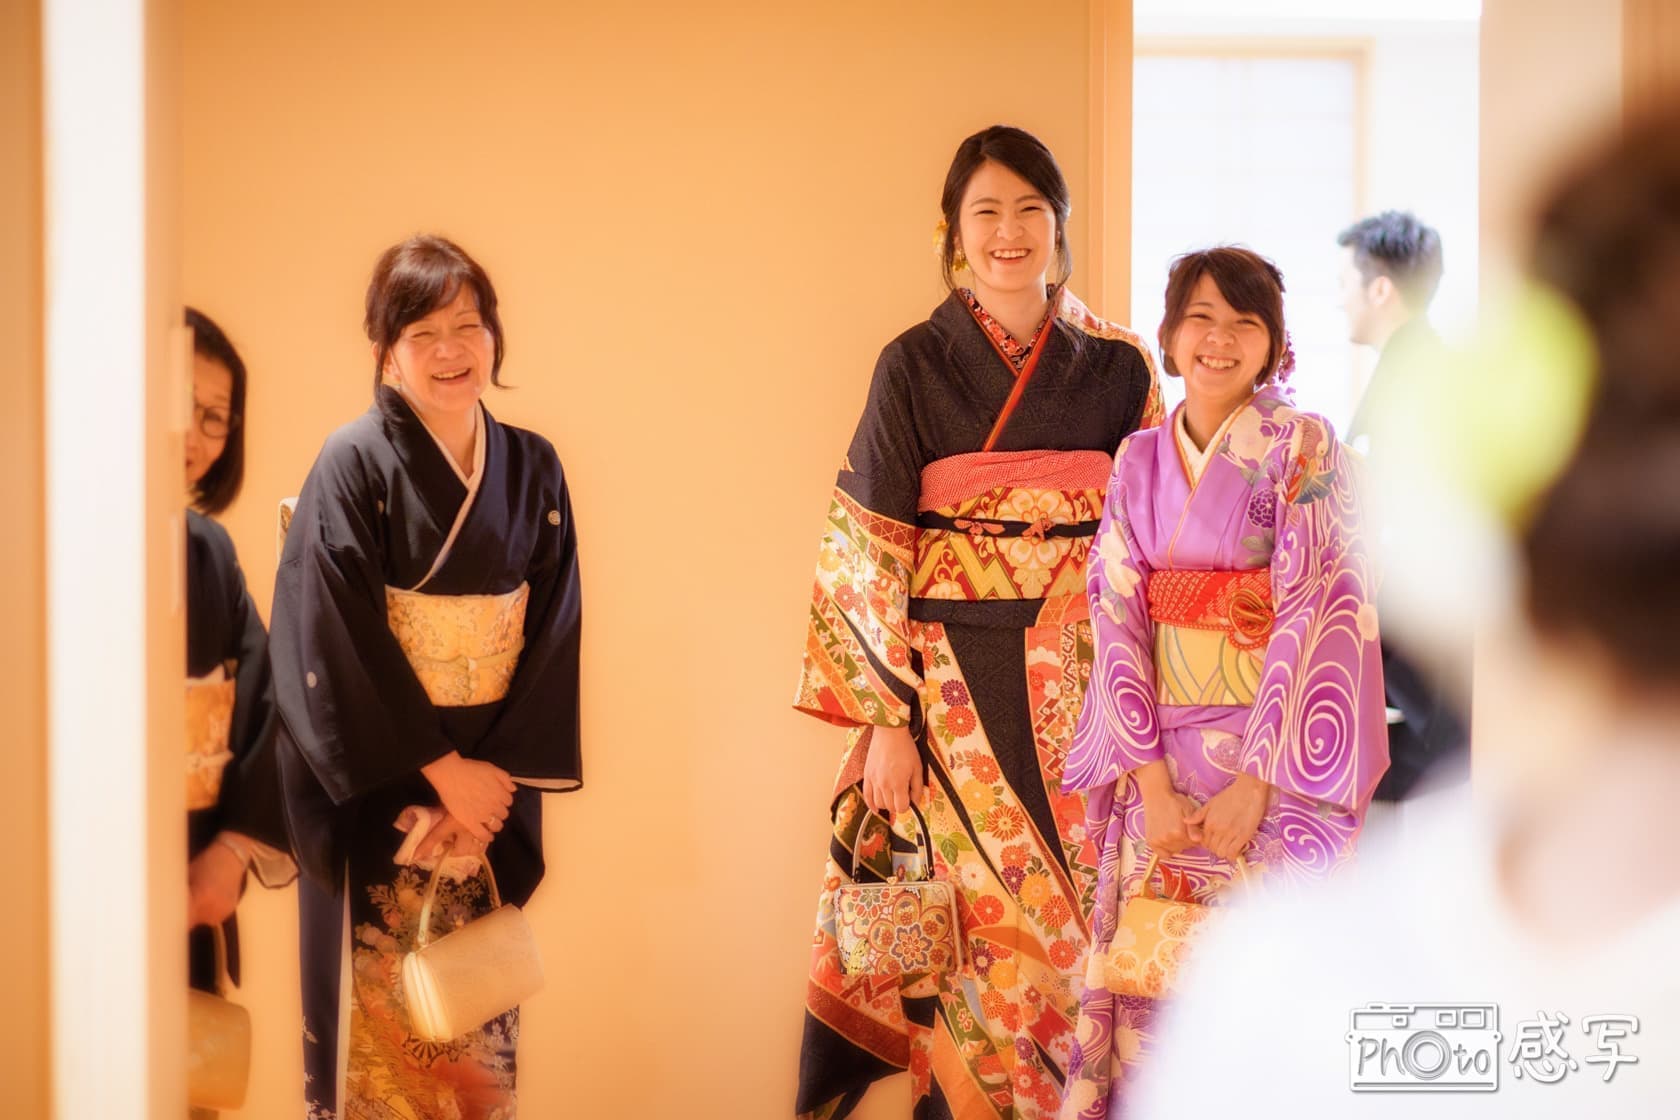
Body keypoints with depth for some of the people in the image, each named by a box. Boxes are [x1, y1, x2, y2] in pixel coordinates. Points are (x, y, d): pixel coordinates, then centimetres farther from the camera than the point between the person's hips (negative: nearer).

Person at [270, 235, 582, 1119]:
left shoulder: (532, 470, 4)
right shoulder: (353, 466, -9)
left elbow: (553, 638, 1)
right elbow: (335, 646, -13)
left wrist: (499, 778, -10)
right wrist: (443, 770, -13)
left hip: (492, 781, 4)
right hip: (376, 789, -4)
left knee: (480, 1017, 10)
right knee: (384, 1013, 2)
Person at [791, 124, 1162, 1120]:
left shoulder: (1119, 369, 5)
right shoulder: (916, 367, -1)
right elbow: (868, 553, -3)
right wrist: (885, 719, -9)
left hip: (1081, 690, 2)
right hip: (954, 690, -2)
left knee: (1076, 914, 4)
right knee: (985, 922, -2)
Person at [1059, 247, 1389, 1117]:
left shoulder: (1304, 448, -5)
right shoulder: (1139, 461, 7)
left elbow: (1320, 615, -11)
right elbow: (1117, 611, 1)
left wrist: (1256, 782, -17)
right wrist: (1151, 777, -10)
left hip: (1272, 754, -3)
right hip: (1161, 758, 3)